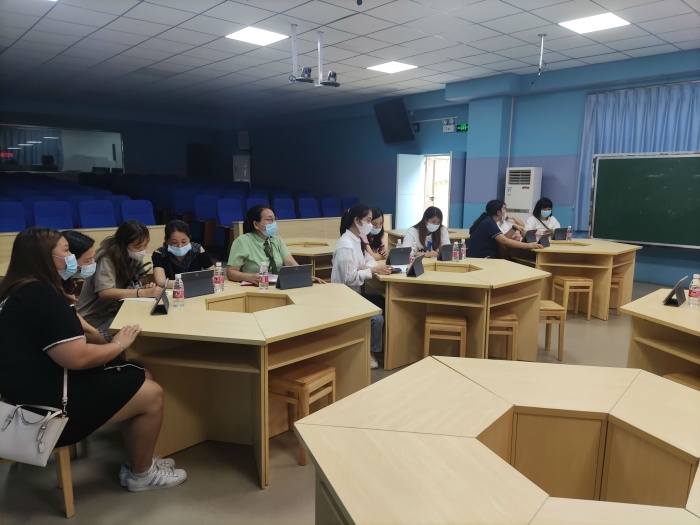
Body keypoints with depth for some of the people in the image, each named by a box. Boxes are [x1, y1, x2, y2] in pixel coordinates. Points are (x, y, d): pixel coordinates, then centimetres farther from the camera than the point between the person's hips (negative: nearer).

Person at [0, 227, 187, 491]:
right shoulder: (40, 295, -23)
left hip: (36, 389, 11)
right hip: (46, 404, -11)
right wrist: (118, 344, -12)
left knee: (138, 379, 14)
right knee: (151, 394, -7)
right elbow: (78, 358, -29)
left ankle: (139, 462, 23)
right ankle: (141, 474, 14)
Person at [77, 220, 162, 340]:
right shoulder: (107, 258, -19)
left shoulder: (135, 258, 2)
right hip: (96, 318, -7)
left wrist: (146, 288, -21)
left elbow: (130, 287, 2)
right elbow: (105, 293, -30)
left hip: (116, 311, 7)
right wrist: (144, 292, -34)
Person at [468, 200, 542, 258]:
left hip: (484, 258, 9)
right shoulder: (489, 223, -15)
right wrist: (529, 245, -22)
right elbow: (505, 242, -24)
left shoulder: (489, 222, 14)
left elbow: (501, 241, 11)